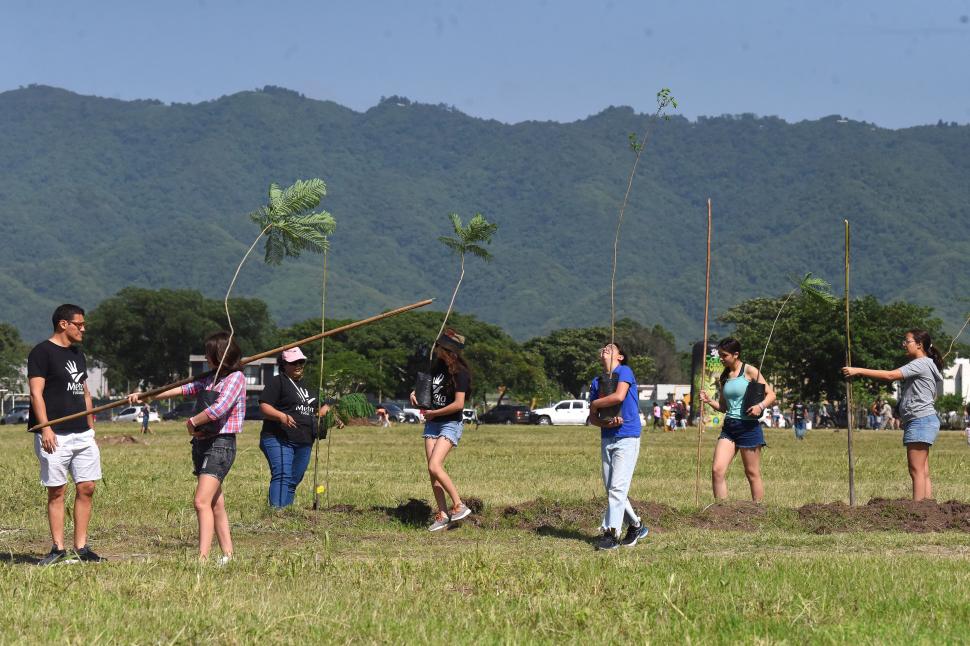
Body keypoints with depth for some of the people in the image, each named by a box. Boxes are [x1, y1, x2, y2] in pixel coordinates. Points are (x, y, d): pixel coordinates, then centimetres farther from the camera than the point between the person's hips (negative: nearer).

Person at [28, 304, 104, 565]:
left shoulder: (77, 354, 18)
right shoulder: (42, 352, -5)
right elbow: (36, 393, -12)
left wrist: (91, 427, 18)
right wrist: (45, 428, -20)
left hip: (82, 435, 7)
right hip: (55, 435, -7)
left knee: (87, 488, 2)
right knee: (56, 491, -3)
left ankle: (81, 547, 7)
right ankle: (58, 549, 2)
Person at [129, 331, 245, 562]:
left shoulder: (236, 377, -9)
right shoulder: (211, 378, 18)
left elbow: (218, 409, -21)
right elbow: (183, 389, 22)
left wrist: (192, 422, -7)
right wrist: (146, 396, 21)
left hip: (220, 445, -8)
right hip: (202, 444, 8)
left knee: (202, 501, -17)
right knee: (216, 504, 8)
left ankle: (203, 557, -21)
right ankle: (227, 555, 11)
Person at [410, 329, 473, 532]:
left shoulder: (460, 373, -14)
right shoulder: (438, 365, 8)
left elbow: (458, 404, -21)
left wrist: (433, 413, -12)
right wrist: (415, 392, 7)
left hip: (450, 424, -8)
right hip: (432, 423, 8)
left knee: (434, 467, -21)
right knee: (433, 471, 0)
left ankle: (459, 505, -10)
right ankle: (442, 514, 3)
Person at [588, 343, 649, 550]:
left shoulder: (624, 371, -3)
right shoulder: (597, 382, 13)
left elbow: (619, 396, -21)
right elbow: (592, 418, 11)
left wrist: (595, 404, -5)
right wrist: (607, 423, -11)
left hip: (627, 438, -7)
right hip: (607, 439, 7)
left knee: (617, 488, -13)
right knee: (611, 490, 9)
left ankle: (611, 533, -15)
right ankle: (636, 526, 23)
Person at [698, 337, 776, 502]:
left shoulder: (750, 371, -3)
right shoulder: (724, 377, 14)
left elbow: (771, 395, -3)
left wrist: (760, 406, -22)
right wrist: (709, 401, 0)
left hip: (748, 427, -6)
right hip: (729, 427, 6)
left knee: (752, 473, 2)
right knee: (717, 470, -8)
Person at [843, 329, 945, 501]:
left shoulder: (921, 364, -10)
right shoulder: (926, 365, 23)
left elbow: (890, 375, -19)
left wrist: (858, 371, -19)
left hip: (921, 420, -10)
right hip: (923, 421, 10)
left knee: (916, 470, -12)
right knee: (923, 472, 7)